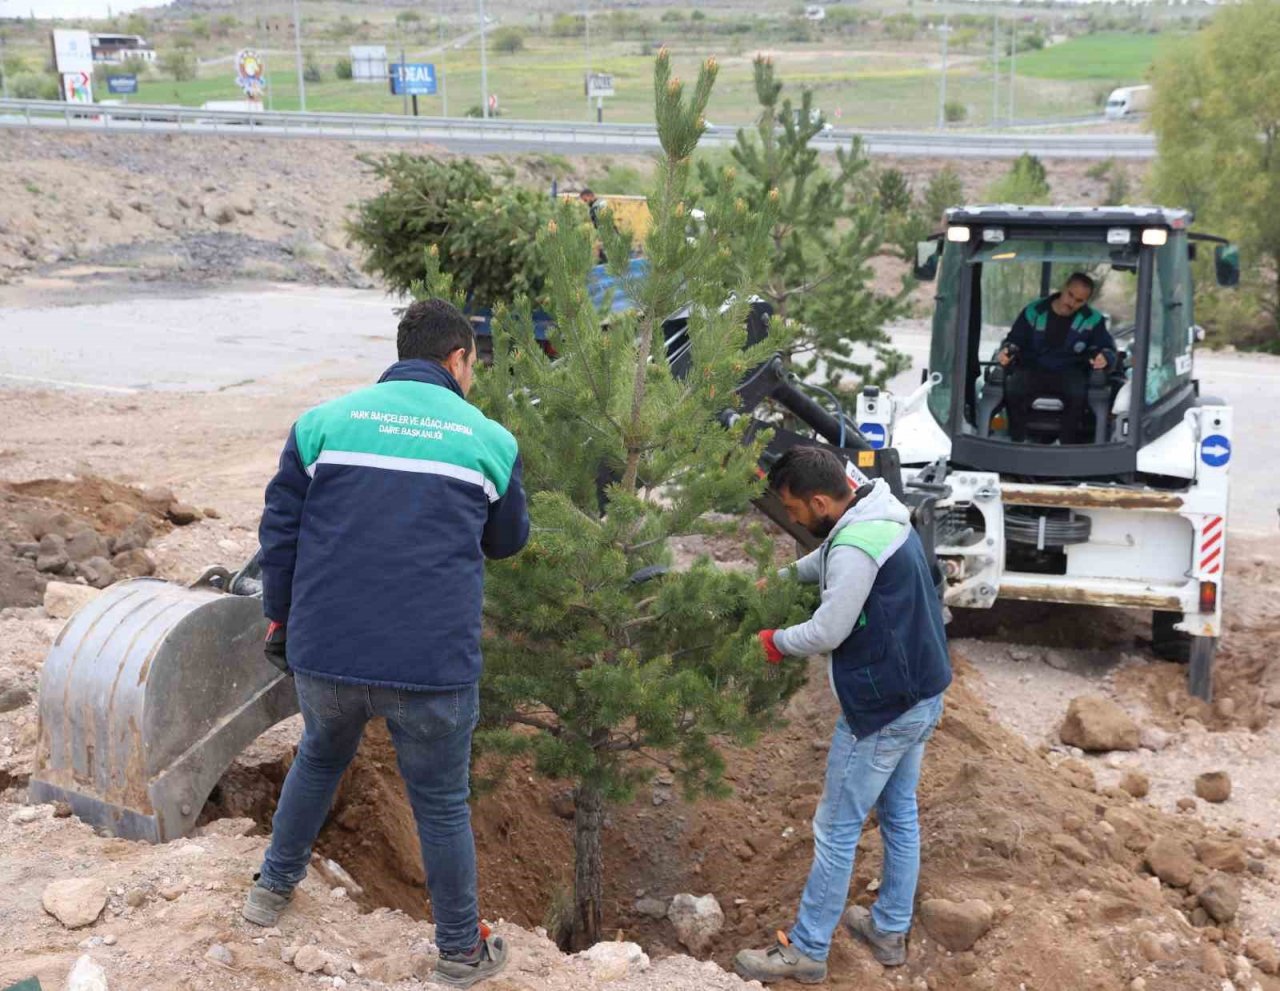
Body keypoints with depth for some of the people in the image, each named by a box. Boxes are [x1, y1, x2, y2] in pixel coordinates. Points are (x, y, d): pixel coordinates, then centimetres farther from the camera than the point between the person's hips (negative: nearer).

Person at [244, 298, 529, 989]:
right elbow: (507, 541, 16)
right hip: (432, 665, -2)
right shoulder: (488, 440, 3)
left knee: (320, 757, 30)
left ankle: (274, 886, 46)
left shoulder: (324, 421, 4)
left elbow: (279, 531, 5)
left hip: (324, 652, 2)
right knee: (442, 805, 15)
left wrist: (279, 619, 18)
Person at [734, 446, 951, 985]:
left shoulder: (855, 547, -26)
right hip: (920, 696, 10)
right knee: (900, 815, 20)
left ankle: (806, 951, 13)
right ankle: (890, 931, 34)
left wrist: (775, 642, -4)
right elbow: (826, 560, 25)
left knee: (836, 830, 2)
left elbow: (827, 633, -21)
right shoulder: (880, 517, 6)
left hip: (881, 709, -10)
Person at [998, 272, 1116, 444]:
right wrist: (1007, 350, -12)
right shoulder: (1034, 312, 5)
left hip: (1069, 373, 0)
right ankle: (1017, 442, -17)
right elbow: (1014, 339, 13)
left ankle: (1069, 446, -20)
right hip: (1032, 370, 0)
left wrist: (1104, 357, -17)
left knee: (1077, 395, -35)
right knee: (1013, 390, -33)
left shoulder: (1093, 320, 6)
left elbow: (1109, 349, 8)